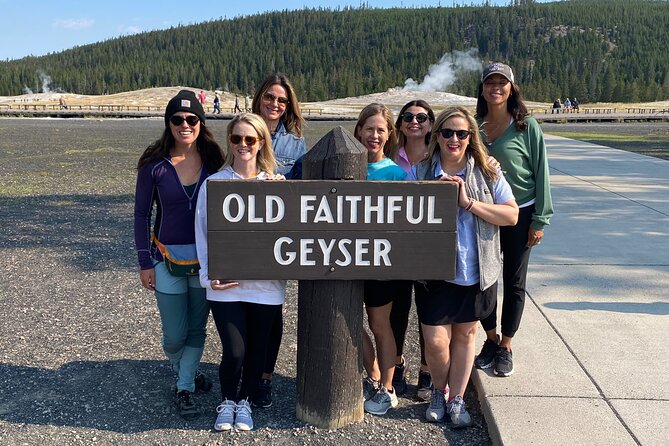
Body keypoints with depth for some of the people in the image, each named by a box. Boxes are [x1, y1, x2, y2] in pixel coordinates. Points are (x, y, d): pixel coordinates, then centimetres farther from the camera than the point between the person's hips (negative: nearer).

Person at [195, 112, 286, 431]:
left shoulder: (276, 185, 4)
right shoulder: (214, 183, 0)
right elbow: (203, 233, 2)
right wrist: (209, 276, -6)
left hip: (266, 283, 2)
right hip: (226, 284, -1)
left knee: (258, 348, 12)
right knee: (234, 352, -4)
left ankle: (245, 401, 37)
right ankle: (227, 401, 26)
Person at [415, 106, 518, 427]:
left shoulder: (487, 173, -1)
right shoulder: (421, 173, -1)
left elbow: (511, 215, -8)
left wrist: (469, 202, -18)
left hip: (476, 272, 1)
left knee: (465, 334, 14)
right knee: (435, 341, -1)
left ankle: (456, 398, 32)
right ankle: (439, 391, 29)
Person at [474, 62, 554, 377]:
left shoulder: (527, 127, -8)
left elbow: (540, 173, -5)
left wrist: (540, 220, -8)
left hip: (519, 214, -2)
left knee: (514, 283, 7)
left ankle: (505, 347, 23)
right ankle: (490, 340, 28)